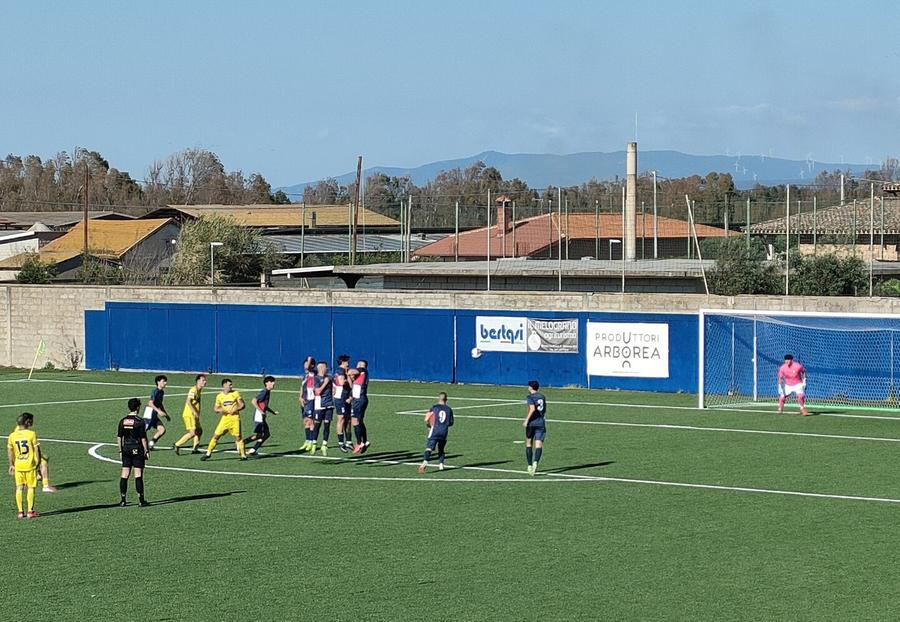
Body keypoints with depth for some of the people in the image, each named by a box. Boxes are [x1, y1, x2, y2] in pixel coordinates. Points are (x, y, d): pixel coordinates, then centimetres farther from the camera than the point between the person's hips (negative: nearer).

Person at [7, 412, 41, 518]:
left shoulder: (12, 436, 2)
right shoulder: (32, 434, -9)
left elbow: (9, 452, 7)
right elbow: (37, 450, -9)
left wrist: (11, 465, 17)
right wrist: (38, 464, -1)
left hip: (18, 466, 3)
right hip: (30, 465, -3)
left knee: (19, 488, 8)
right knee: (30, 487, 3)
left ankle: (20, 511, 9)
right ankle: (30, 511, 1)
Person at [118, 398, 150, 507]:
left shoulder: (122, 421, 4)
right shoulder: (139, 421, -11)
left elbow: (119, 437, 8)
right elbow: (143, 438, -11)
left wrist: (120, 450, 16)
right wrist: (147, 451, -3)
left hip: (126, 449, 4)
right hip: (137, 449, -4)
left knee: (124, 475, 6)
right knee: (138, 475, -2)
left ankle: (123, 500, 6)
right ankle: (141, 500, -1)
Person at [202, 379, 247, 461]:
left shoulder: (235, 394, 1)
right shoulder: (219, 396, 6)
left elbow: (242, 405, 2)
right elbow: (216, 408, 13)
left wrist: (236, 409, -16)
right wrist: (220, 410, -10)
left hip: (235, 418, -2)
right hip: (225, 418, 2)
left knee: (238, 437, -6)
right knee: (216, 435, -3)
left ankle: (243, 455, 6)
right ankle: (208, 453, 6)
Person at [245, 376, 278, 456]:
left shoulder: (268, 392, 15)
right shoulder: (264, 392, -14)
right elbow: (253, 401, -22)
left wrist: (273, 412, 23)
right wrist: (260, 411, -23)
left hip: (262, 417, 10)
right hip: (258, 416, -10)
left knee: (266, 434, 8)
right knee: (259, 435, -9)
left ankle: (253, 450, 10)